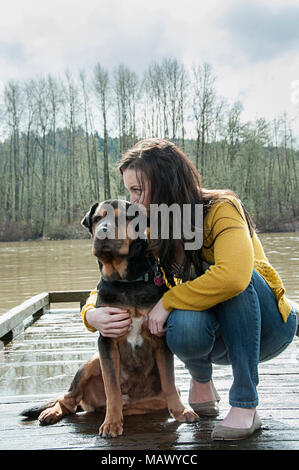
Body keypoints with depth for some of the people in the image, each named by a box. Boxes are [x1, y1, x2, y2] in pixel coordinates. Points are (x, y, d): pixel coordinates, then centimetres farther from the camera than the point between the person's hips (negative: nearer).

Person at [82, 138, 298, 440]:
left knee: (227, 276, -34)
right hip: (219, 338, 3)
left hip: (268, 326, -2)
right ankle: (201, 381, 2)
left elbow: (233, 275, -41)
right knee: (183, 326, -33)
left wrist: (168, 301, -31)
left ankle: (245, 405, -25)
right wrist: (92, 314, -24)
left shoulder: (221, 209, -22)